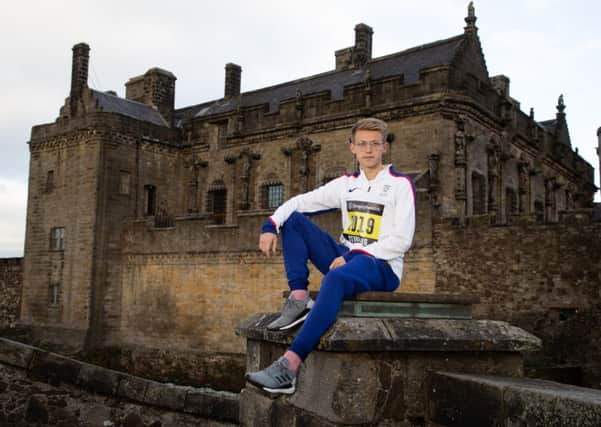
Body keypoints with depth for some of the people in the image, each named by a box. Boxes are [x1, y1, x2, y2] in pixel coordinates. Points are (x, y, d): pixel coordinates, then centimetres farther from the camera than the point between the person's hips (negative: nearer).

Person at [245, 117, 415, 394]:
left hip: (381, 267, -6)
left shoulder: (400, 184, -2)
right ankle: (299, 301, -17)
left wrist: (354, 255, -19)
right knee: (294, 219, -3)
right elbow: (299, 202, 11)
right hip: (347, 260, 6)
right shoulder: (346, 184, 13)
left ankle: (290, 367, -48)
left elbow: (402, 240, -11)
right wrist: (271, 225, -8)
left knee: (336, 278, -40)